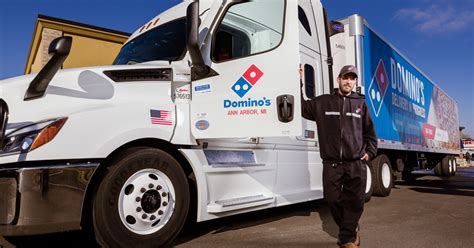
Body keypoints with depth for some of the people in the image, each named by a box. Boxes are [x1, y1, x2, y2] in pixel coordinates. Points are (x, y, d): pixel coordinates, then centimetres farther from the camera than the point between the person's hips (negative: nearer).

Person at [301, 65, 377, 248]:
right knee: (333, 200, 2)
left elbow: (369, 132, 18)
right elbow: (302, 108, 5)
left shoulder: (361, 104, 11)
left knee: (355, 202, 2)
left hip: (356, 164, 1)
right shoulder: (323, 102, 8)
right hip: (332, 164, -1)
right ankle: (351, 229, 29)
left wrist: (369, 152, 9)